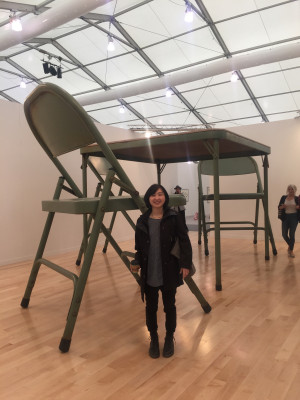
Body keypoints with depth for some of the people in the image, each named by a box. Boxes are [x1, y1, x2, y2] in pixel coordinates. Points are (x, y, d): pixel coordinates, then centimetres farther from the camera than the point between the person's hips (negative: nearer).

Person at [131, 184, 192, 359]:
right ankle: (153, 339, 34)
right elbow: (139, 246, 7)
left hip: (169, 271, -2)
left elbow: (184, 241, -7)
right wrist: (137, 262, -7)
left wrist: (186, 264, -12)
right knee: (151, 307, 13)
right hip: (149, 273, 2)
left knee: (169, 306, 13)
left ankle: (169, 339, 35)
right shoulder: (142, 221, 1)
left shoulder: (173, 218, -8)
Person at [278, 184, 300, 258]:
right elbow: (279, 207, 7)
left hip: (294, 217, -2)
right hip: (285, 217, 2)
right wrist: (282, 207, -14)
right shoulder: (283, 197, 6)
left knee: (291, 234, -3)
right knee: (284, 234, 3)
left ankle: (291, 250, 12)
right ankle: (290, 245, 32)